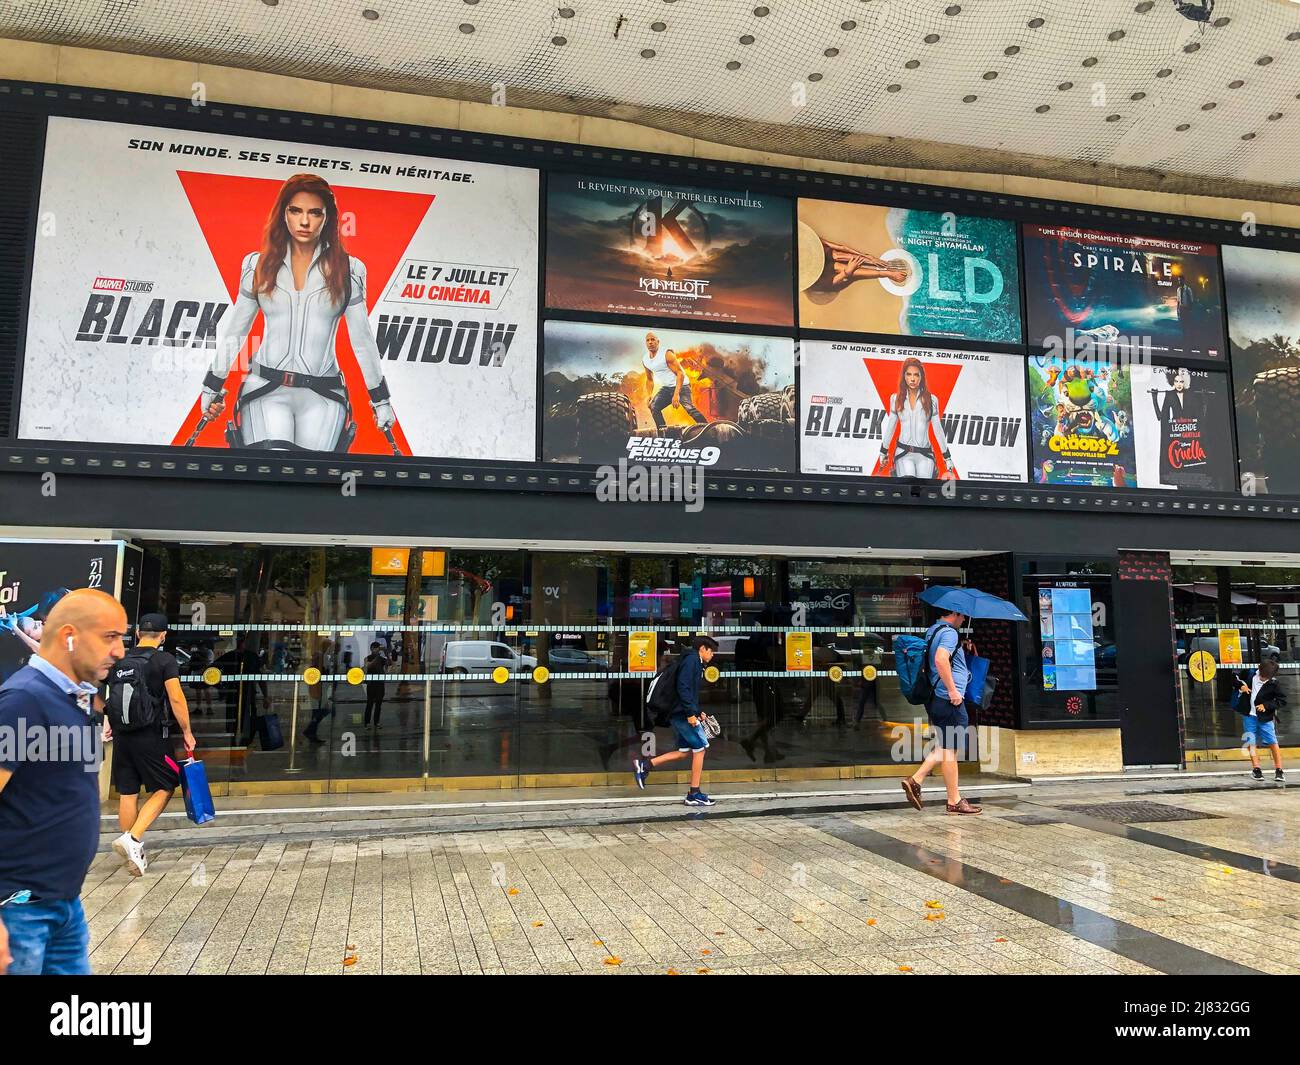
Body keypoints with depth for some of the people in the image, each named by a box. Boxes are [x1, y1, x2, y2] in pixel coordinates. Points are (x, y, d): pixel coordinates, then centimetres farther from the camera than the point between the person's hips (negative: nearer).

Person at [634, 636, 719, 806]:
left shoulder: (695, 663, 21)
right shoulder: (692, 660, -11)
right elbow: (683, 687, -21)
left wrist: (698, 712, 18)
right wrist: (691, 713, -23)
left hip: (679, 715, 10)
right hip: (683, 714, -10)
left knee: (684, 751, 12)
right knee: (700, 749, -2)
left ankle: (644, 765, 10)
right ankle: (694, 795, 4)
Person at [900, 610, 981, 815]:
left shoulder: (932, 630, 17)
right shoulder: (949, 632, -13)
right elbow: (940, 660, -29)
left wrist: (962, 650, 23)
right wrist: (952, 690, -26)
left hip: (936, 698, 9)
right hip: (950, 700, -9)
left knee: (945, 748, 17)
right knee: (950, 750, -1)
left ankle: (915, 780, 10)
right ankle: (954, 801, 8)